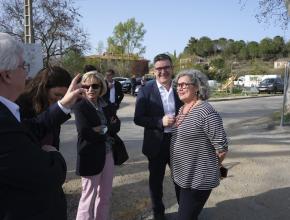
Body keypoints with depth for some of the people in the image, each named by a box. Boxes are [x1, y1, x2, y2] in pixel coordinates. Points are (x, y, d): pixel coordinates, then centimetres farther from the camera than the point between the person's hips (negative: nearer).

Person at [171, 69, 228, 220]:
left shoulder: (206, 111, -21)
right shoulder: (182, 109, 7)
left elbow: (222, 147, -20)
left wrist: (209, 165, -5)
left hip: (197, 179, -8)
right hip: (180, 175, 9)